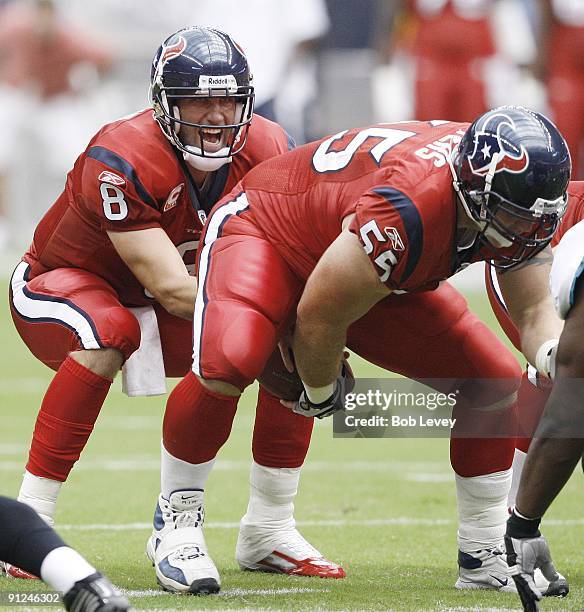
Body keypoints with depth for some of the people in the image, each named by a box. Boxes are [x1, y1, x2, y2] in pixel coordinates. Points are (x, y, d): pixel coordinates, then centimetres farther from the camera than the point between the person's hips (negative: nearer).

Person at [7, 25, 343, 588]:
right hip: (61, 284, -6)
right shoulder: (123, 159, -34)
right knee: (108, 332, -40)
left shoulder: (266, 151, -16)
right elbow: (171, 290, -35)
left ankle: (269, 531, 1)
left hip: (157, 304, 6)